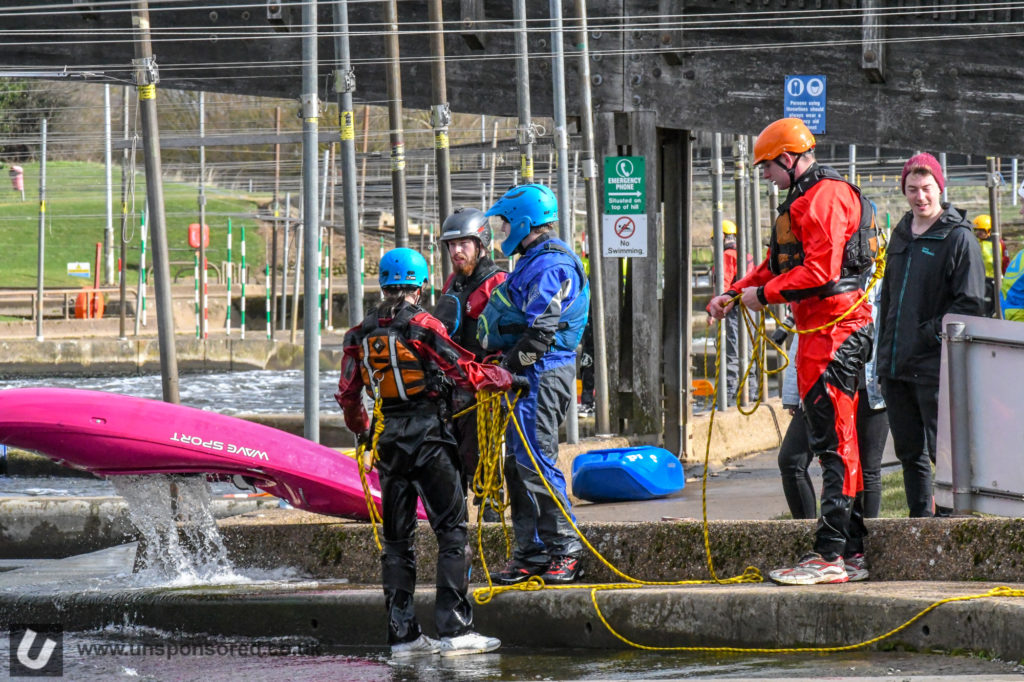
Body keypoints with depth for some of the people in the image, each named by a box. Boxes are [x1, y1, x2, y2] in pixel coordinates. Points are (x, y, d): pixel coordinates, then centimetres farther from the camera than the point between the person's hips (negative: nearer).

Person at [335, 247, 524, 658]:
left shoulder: (361, 335, 6)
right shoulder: (422, 327, -11)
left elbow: (347, 395, 12)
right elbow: (466, 374, -13)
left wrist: (360, 430, 30)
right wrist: (508, 379, 3)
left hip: (389, 439, 6)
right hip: (428, 437, -6)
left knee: (396, 539, 11)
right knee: (451, 529, -2)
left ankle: (402, 634, 10)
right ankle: (454, 630, -8)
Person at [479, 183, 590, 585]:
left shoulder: (549, 266, -14)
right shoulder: (535, 263, 20)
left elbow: (540, 332, -21)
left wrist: (508, 368, -17)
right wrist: (508, 369, 17)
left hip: (542, 375, -11)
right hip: (530, 376, 11)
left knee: (535, 462, -11)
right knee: (518, 464, 11)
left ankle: (566, 550, -8)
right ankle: (532, 553, 14)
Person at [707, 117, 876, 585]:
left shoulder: (825, 197, -13)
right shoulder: (804, 200, 21)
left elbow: (820, 271, -22)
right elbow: (778, 265, 26)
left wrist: (763, 295, -13)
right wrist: (735, 294, 13)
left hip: (834, 332, -11)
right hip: (821, 332, 11)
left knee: (832, 442, -13)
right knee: (835, 441, 13)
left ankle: (829, 556, -16)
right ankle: (851, 543, 17)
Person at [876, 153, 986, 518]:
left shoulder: (958, 238, -7)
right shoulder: (901, 235, 16)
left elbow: (971, 303, -11)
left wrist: (929, 334, -16)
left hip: (935, 367, -7)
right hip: (895, 365, 7)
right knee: (909, 452, 11)